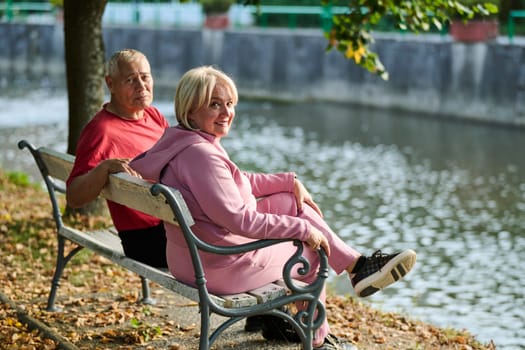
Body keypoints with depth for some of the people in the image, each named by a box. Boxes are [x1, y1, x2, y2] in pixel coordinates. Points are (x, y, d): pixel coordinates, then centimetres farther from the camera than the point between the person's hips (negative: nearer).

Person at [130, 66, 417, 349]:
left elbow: (241, 181, 18)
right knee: (310, 252, 16)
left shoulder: (188, 142, 5)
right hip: (224, 268, -9)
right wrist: (302, 229, -22)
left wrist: (291, 181, 12)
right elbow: (239, 219, -29)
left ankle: (357, 266, 19)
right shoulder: (199, 154, -28)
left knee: (291, 202, 13)